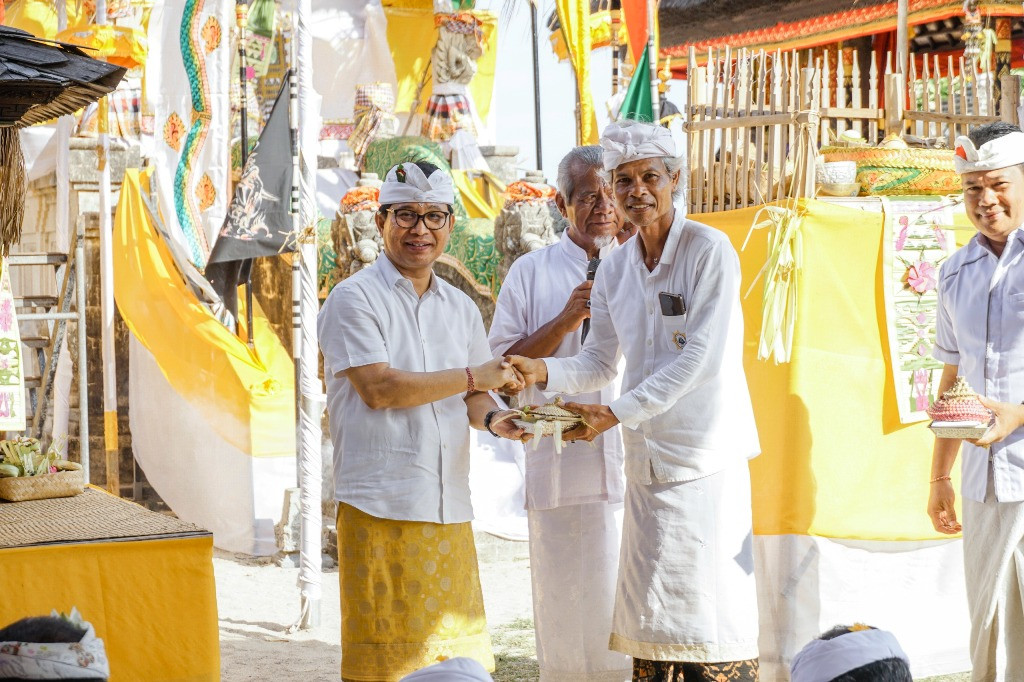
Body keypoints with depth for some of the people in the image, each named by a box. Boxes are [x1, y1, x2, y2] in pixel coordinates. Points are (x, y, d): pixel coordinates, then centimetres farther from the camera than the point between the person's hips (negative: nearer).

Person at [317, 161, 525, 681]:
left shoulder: (460, 308, 17)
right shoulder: (355, 298, -3)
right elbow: (377, 388, -13)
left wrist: (493, 418, -6)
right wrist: (472, 377, -10)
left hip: (449, 510, 6)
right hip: (381, 508, -6)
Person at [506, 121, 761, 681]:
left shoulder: (709, 250, -8)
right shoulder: (615, 268, 11)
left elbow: (702, 356, -14)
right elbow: (600, 361, 12)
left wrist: (618, 412, -17)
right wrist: (545, 372, -8)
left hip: (705, 450, -6)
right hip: (646, 455, 6)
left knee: (710, 598, -7)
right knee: (648, 599, 6)